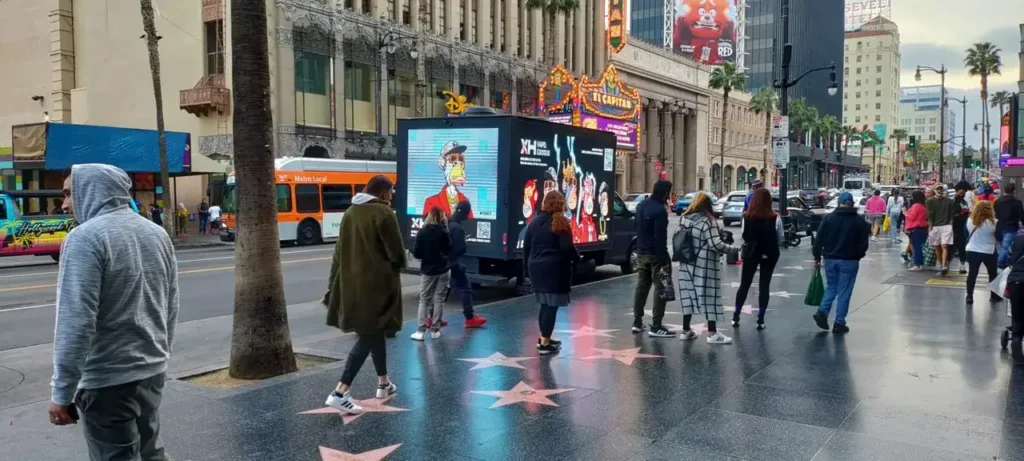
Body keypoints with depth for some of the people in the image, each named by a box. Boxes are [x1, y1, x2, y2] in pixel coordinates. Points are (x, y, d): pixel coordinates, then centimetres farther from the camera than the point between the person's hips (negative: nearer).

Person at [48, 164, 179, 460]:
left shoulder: (86, 238, -16)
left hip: (109, 380, -7)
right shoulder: (157, 234, 7)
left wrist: (62, 392, -15)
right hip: (153, 371, 7)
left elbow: (76, 322, -20)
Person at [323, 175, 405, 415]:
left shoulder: (351, 212, 9)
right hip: (376, 284, -8)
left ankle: (383, 383, 32)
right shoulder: (384, 213, -12)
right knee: (369, 335, -4)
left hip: (351, 282, 8)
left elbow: (341, 249, 12)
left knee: (374, 331, 20)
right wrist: (400, 262, 11)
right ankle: (340, 392, -11)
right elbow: (396, 252, -13)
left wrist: (334, 285, 16)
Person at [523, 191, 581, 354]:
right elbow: (567, 248, -15)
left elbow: (526, 247, 12)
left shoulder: (535, 222, 10)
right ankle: (544, 343, 0)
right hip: (555, 269, -7)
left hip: (536, 267, 7)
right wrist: (577, 259, 3)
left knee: (545, 304, 18)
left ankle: (544, 338, 26)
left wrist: (527, 266, 20)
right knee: (551, 305, -2)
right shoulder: (560, 222, -9)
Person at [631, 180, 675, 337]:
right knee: (660, 289, -3)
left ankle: (637, 322, 19)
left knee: (641, 286, 14)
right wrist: (665, 259, -20)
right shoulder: (660, 210, -19)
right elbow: (660, 238, -21)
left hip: (641, 253, 9)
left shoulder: (641, 206, 8)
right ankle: (656, 327, -5)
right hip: (655, 255, -8)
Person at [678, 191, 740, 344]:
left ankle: (686, 330, 15)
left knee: (689, 294, 11)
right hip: (705, 264, -7)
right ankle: (713, 333, 1)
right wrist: (734, 249, -11)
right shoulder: (707, 221, -15)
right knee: (709, 295, -2)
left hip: (688, 263, 7)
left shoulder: (685, 219, 7)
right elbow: (715, 244, -20)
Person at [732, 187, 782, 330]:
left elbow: (743, 236, -3)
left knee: (744, 284, 11)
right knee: (764, 285, 8)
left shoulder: (747, 217, -9)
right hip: (769, 254, -1)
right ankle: (760, 319, 8)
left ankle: (736, 316, 15)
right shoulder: (775, 218, -11)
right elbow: (780, 238, -1)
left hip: (751, 253, 1)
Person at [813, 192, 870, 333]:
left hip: (830, 259, 2)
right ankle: (839, 323, 4)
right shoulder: (858, 221, -4)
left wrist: (817, 256, 7)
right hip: (849, 261, -2)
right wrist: (858, 256, 15)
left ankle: (822, 312, -2)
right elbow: (863, 243, -3)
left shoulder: (829, 218, 0)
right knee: (844, 291, 3)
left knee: (831, 287, 17)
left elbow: (819, 239, -1)